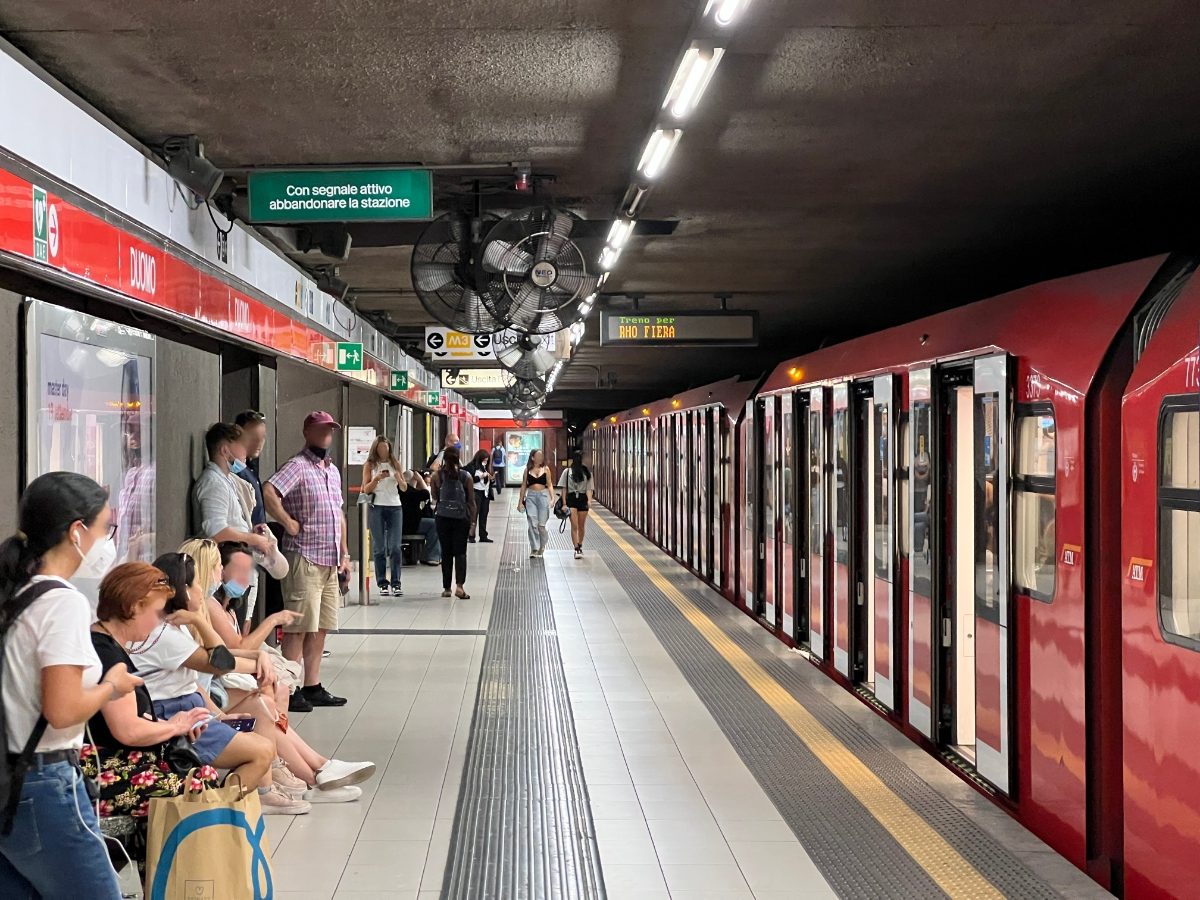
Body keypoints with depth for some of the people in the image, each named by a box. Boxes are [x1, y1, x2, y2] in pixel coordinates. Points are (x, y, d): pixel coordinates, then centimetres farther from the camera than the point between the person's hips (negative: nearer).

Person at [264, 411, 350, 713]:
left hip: (330, 561, 8)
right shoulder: (298, 466, -9)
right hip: (304, 559, -8)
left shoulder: (333, 470, 18)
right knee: (299, 627, -5)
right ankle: (289, 691, 1)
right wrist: (289, 523, -18)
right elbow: (269, 492, -26)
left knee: (320, 628, 11)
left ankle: (313, 688, 19)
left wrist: (344, 553, 18)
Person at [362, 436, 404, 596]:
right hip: (377, 507, -1)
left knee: (396, 547, -5)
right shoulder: (369, 465, 7)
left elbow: (404, 488, 12)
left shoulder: (395, 464, 11)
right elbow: (366, 489, 2)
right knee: (379, 547, 0)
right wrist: (377, 478, -13)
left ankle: (396, 583, -3)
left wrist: (399, 478, -8)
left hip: (395, 507, 1)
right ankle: (382, 584, 3)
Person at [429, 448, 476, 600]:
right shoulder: (466, 476, -4)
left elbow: (435, 496, 10)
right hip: (461, 518, -1)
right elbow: (471, 501, -1)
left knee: (446, 553, 9)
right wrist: (473, 519, 6)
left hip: (443, 517, 1)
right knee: (460, 552, 1)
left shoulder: (437, 475, -4)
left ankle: (447, 588, 14)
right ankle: (460, 585, -15)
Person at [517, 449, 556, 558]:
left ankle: (542, 546, 21)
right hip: (531, 496, 1)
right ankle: (534, 548, -1)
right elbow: (524, 486, 11)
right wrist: (520, 501, 10)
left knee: (541, 524, -1)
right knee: (532, 524, -6)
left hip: (543, 495, -1)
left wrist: (552, 498, -6)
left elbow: (550, 485, 6)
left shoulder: (545, 469, 6)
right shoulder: (528, 469, 7)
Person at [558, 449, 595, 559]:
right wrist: (564, 503, -4)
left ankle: (580, 546, 26)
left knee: (581, 526, 9)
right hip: (571, 498, -2)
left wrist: (589, 500, -12)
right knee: (574, 525, -10)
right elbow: (564, 488, 3)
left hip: (583, 499, 2)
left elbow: (588, 488, 5)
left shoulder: (587, 472, 9)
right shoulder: (567, 471, 4)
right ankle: (577, 549, -13)